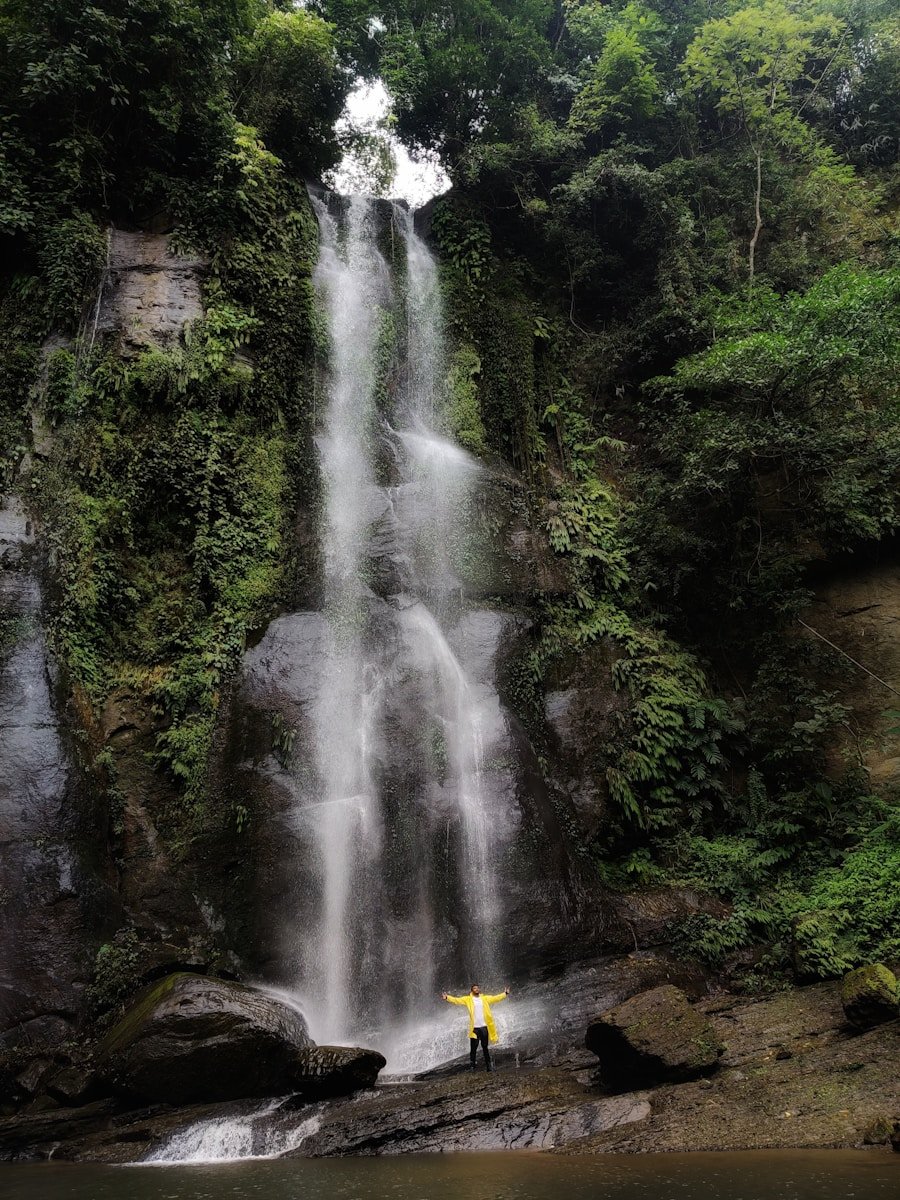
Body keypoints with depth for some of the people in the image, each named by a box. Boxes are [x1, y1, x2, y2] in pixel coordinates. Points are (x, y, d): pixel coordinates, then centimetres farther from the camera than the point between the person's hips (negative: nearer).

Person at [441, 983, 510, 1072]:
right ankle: (472, 1067, 7)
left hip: (484, 1027, 2)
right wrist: (447, 998, -21)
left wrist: (505, 994, 9)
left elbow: (496, 998, 14)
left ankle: (488, 1065, 14)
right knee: (473, 1048, -1)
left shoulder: (485, 998, 10)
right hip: (474, 1028, -2)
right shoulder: (468, 999, 2)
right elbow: (457, 1000, -8)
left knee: (485, 1047, 9)